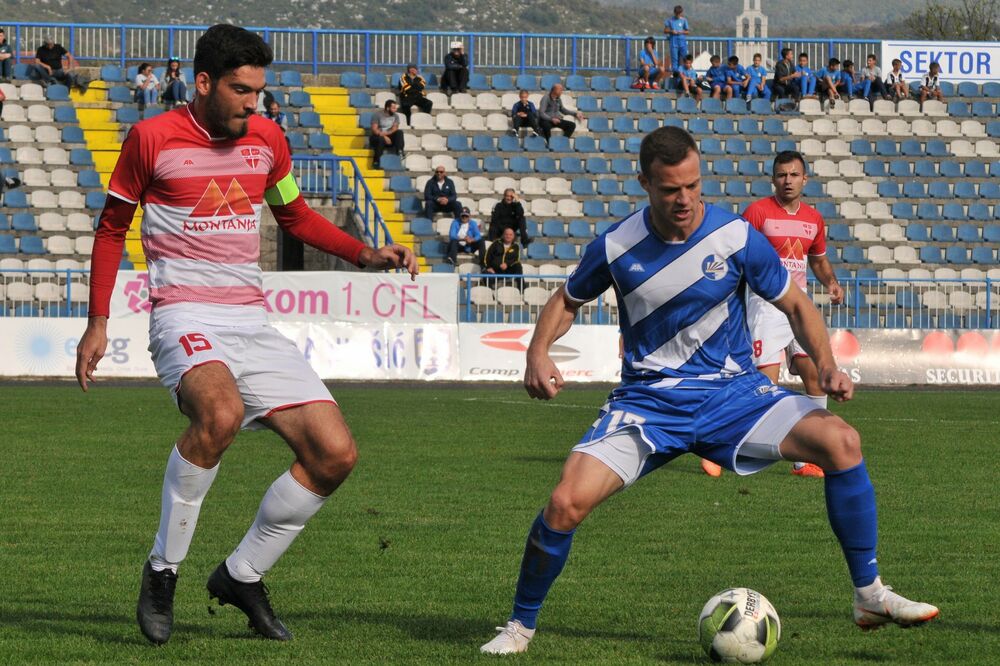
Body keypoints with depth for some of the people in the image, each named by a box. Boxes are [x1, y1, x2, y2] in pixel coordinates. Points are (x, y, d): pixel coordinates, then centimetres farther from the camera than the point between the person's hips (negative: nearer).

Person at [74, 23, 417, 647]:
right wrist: (98, 323, 3)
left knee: (336, 454, -5)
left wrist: (368, 255, 11)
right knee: (221, 412, -38)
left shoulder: (267, 138, 9)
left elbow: (295, 215, 25)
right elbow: (112, 228, 7)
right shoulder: (152, 138, -4)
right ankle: (163, 569, -20)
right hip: (185, 314, -6)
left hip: (253, 321, 6)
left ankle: (242, 576, 14)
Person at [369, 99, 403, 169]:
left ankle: (399, 151, -35)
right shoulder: (378, 115, -10)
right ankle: (376, 162, -41)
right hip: (377, 137, -4)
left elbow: (395, 128, -7)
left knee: (399, 132, -21)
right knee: (381, 139, -39)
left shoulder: (395, 116, 3)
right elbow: (374, 129, -17)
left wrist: (385, 133, -25)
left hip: (388, 137, 4)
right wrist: (384, 137, -28)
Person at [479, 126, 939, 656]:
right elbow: (567, 301, 12)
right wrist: (538, 354, -8)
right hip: (647, 401, 0)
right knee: (566, 503, -23)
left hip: (732, 392, 0)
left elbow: (795, 305, 4)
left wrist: (826, 366, -13)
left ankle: (870, 596, -9)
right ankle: (521, 624, 4)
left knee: (839, 441, -23)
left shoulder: (736, 238, -8)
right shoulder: (616, 247, -6)